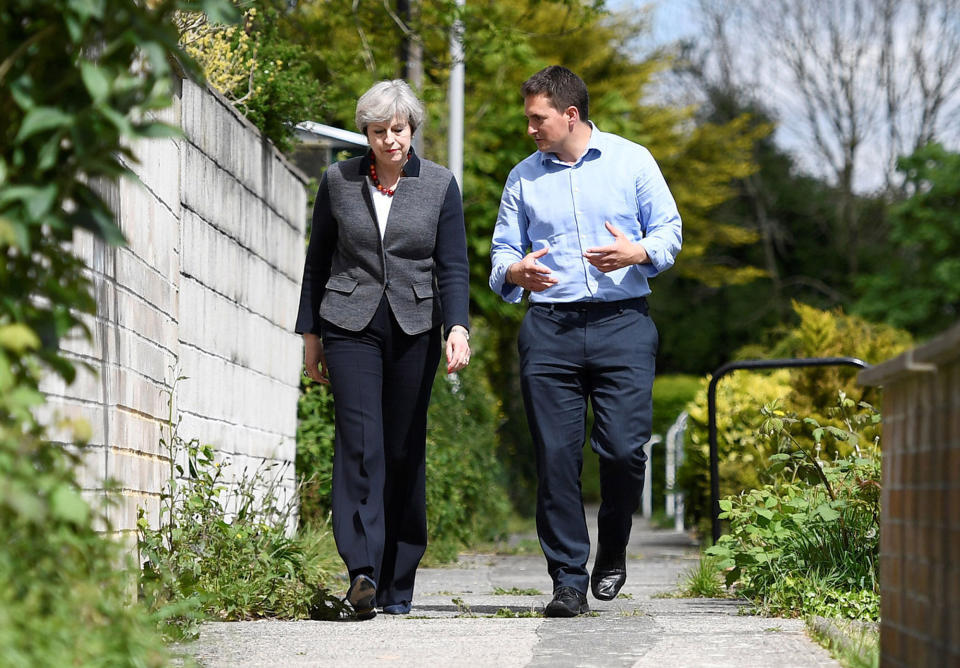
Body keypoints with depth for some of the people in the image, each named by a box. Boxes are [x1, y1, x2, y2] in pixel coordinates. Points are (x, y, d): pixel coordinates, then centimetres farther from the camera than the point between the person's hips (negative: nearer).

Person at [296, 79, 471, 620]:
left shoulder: (441, 185, 3)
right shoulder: (339, 182, 4)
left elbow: (453, 267, 0)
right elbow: (318, 261, 12)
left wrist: (458, 327, -15)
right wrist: (310, 333, 11)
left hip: (415, 330, 1)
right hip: (351, 326, -1)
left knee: (405, 452, 3)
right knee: (360, 443, -15)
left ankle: (398, 583, 11)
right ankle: (363, 571, -24)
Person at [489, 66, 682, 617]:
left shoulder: (632, 160, 7)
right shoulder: (524, 178, 14)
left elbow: (669, 229, 8)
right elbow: (502, 252, 13)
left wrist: (638, 252, -13)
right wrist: (515, 271, -10)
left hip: (623, 324, -2)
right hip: (549, 328, 2)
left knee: (624, 449, -9)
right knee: (556, 457, -4)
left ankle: (612, 554, 17)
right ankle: (568, 580, 2)